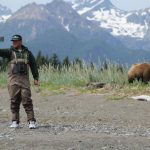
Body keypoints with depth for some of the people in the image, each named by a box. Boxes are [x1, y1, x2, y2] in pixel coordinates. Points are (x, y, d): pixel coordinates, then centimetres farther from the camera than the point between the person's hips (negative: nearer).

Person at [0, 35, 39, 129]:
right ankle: (15, 122, 7)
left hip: (24, 78, 0)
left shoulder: (27, 53, 12)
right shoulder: (10, 52, 8)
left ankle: (32, 122, -7)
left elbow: (33, 65, 13)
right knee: (14, 101, 1)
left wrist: (36, 78, 7)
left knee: (27, 100, -6)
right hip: (13, 79, 0)